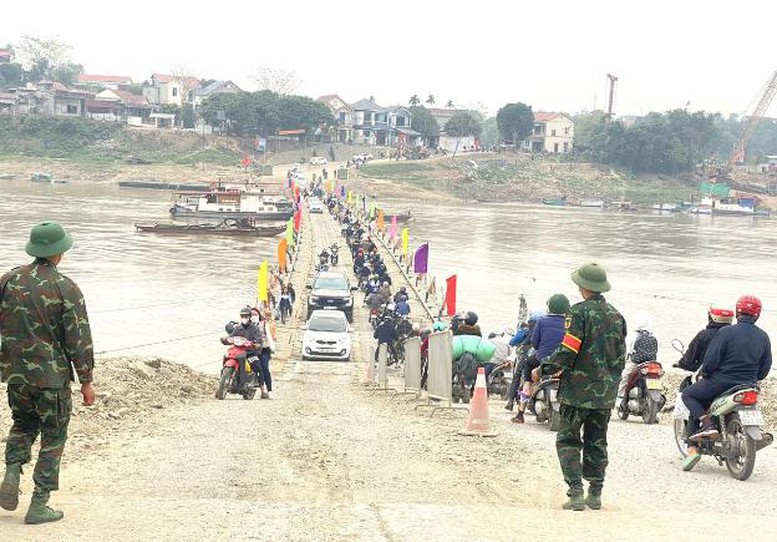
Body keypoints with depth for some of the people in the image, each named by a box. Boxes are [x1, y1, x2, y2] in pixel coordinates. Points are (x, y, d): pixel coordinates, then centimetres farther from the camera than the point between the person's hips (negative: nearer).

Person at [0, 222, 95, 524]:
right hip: (52, 376, -4)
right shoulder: (66, 289, -14)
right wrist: (86, 382, -3)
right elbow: (79, 340, -12)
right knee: (53, 437, 9)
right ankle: (39, 505, 9)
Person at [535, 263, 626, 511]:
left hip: (578, 390, -6)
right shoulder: (617, 316, 10)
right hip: (606, 393, 6)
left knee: (568, 441, 2)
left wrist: (542, 370, -5)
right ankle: (595, 494, 15)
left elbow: (567, 353, -18)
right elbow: (621, 356, 14)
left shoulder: (579, 313, -11)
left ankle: (576, 493, -7)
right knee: (597, 442, 14)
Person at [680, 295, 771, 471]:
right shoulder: (763, 337, 3)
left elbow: (711, 360, -14)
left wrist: (704, 372, 6)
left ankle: (707, 423, -6)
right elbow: (765, 368, 9)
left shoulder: (726, 332, -13)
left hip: (721, 382, -6)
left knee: (688, 394, 16)